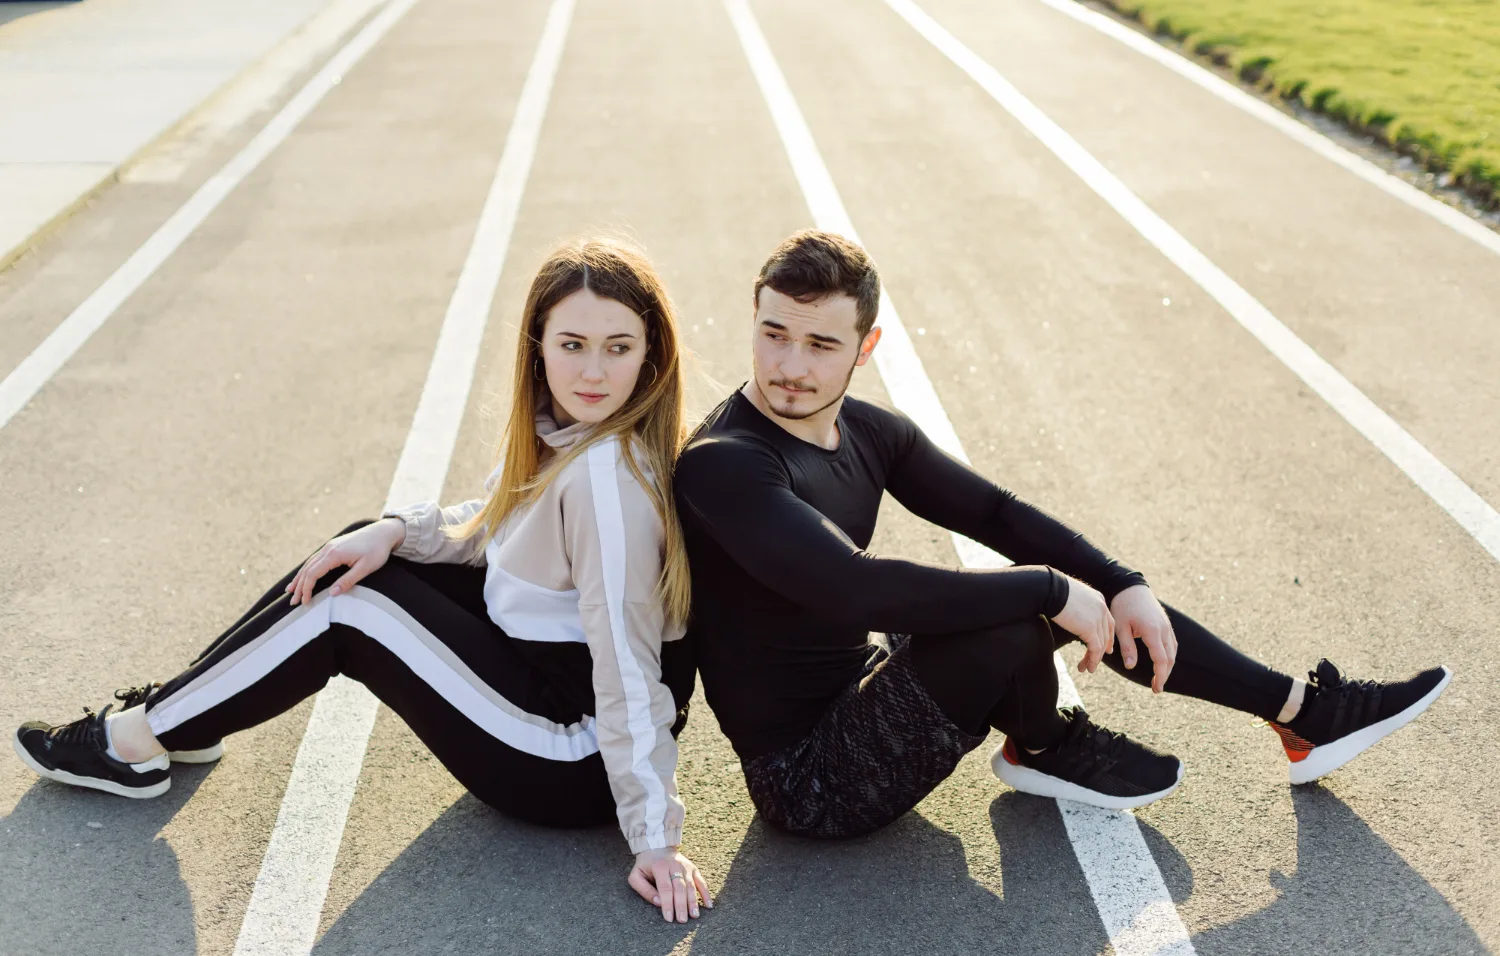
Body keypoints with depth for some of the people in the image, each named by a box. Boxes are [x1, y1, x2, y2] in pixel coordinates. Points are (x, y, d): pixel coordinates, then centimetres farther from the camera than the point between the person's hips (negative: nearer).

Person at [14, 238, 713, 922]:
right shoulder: (558, 426, 0)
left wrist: (654, 837, -24)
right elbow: (489, 527, 13)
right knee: (364, 554, 8)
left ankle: (133, 743, 13)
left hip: (576, 766, -9)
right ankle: (178, 713, 21)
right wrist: (395, 531, -5)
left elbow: (628, 668, -28)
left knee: (344, 609, -6)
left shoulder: (604, 473, -29)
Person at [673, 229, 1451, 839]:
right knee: (1014, 607, -27)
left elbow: (993, 510, 6)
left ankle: (1303, 712, 17)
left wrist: (1123, 587, -7)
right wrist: (1048, 590, -29)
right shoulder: (722, 465, -25)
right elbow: (860, 590, -36)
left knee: (1084, 587, 2)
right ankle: (1044, 747, 7)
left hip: (863, 697, 8)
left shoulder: (866, 431, 0)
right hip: (808, 780, -8)